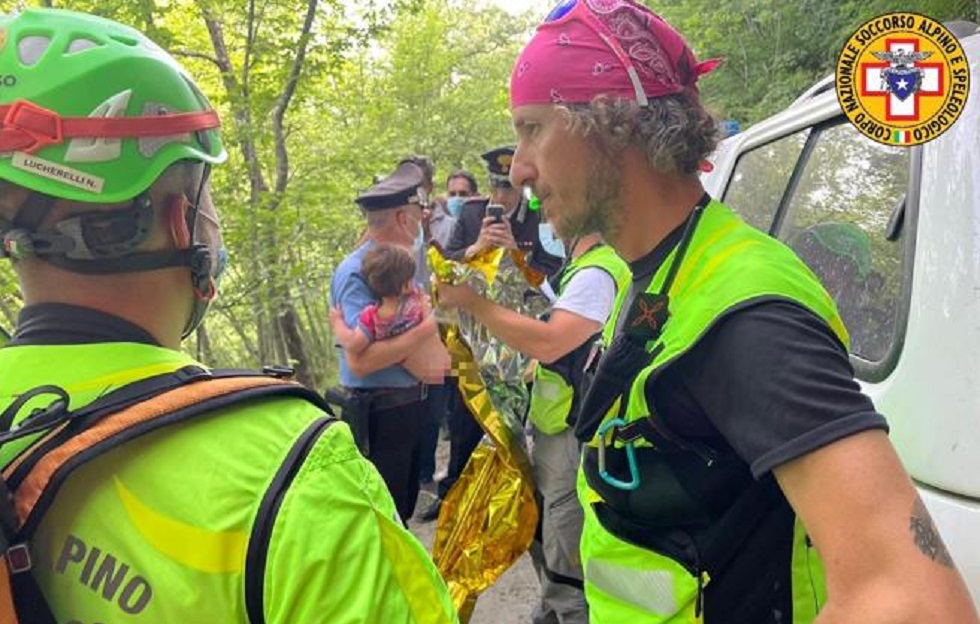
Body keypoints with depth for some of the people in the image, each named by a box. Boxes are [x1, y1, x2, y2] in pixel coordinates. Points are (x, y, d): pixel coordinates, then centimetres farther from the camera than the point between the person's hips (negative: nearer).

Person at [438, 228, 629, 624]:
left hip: (577, 439, -11)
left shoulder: (598, 273, -21)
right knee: (548, 547, 26)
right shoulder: (586, 267, 13)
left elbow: (549, 342, -29)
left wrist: (473, 302, -22)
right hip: (557, 434, 11)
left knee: (568, 575, -1)